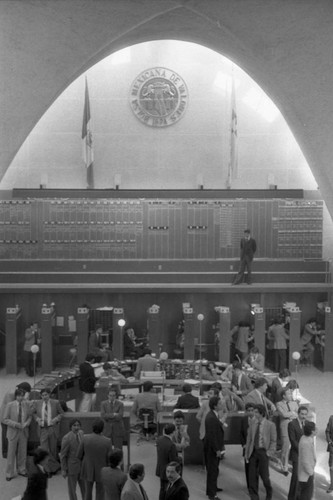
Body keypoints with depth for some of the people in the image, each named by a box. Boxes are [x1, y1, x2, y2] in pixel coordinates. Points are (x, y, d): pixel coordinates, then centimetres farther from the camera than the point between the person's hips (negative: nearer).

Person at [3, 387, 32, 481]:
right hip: (13, 432, -3)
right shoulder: (10, 405, -10)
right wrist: (16, 425, -19)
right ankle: (9, 473, 14)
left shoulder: (26, 404, 0)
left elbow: (29, 416, 10)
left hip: (24, 432, 3)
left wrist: (26, 424, -10)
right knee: (11, 453, 3)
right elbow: (5, 419, -8)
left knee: (22, 453, 12)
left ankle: (21, 470, 28)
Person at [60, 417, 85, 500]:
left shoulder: (81, 435, 1)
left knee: (85, 488, 10)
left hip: (82, 467, 5)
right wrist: (63, 470, -10)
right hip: (72, 467, -5)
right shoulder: (67, 438, -18)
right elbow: (63, 455, -12)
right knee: (72, 489, 7)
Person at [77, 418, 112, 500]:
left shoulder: (85, 438, -23)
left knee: (88, 492, 23)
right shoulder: (107, 441, -26)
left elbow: (79, 455, -10)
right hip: (101, 471, -1)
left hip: (88, 469, 1)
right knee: (100, 493, 19)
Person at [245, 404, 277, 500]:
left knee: (264, 475, 2)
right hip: (253, 451, 4)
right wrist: (247, 452, 7)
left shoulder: (270, 425, -9)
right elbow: (249, 438, 9)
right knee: (252, 475, 4)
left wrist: (269, 453, -10)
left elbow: (273, 441, -3)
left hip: (263, 451, -4)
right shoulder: (253, 422, 3)